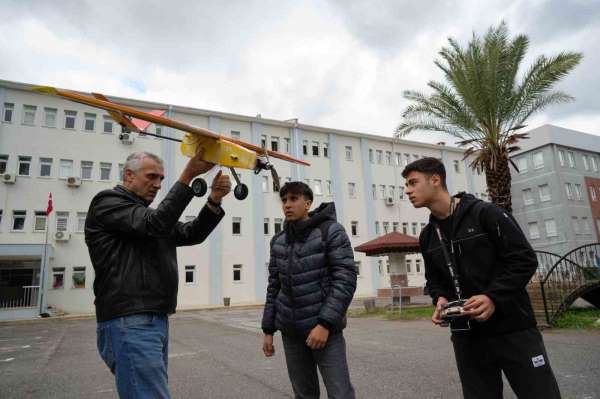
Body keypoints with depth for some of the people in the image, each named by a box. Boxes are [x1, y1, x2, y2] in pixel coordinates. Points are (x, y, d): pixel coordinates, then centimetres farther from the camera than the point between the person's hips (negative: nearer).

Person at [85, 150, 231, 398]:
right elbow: (155, 223, -19)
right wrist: (188, 175, -20)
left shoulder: (147, 216, 22)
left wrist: (214, 200, -6)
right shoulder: (107, 202, -3)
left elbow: (192, 234, 10)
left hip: (156, 321, 9)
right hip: (129, 324, -9)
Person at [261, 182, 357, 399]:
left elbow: (346, 279, -14)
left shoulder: (331, 231, -8)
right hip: (290, 331, 4)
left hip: (325, 327, -4)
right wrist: (268, 330, 8)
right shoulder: (278, 241, 7)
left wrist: (325, 323, -20)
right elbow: (274, 287, 11)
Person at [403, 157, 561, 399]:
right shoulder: (427, 236, 9)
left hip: (512, 329, -5)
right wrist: (440, 299, -4)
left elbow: (525, 260, -10)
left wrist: (493, 297, -22)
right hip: (466, 336, 5)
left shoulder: (485, 213, -9)